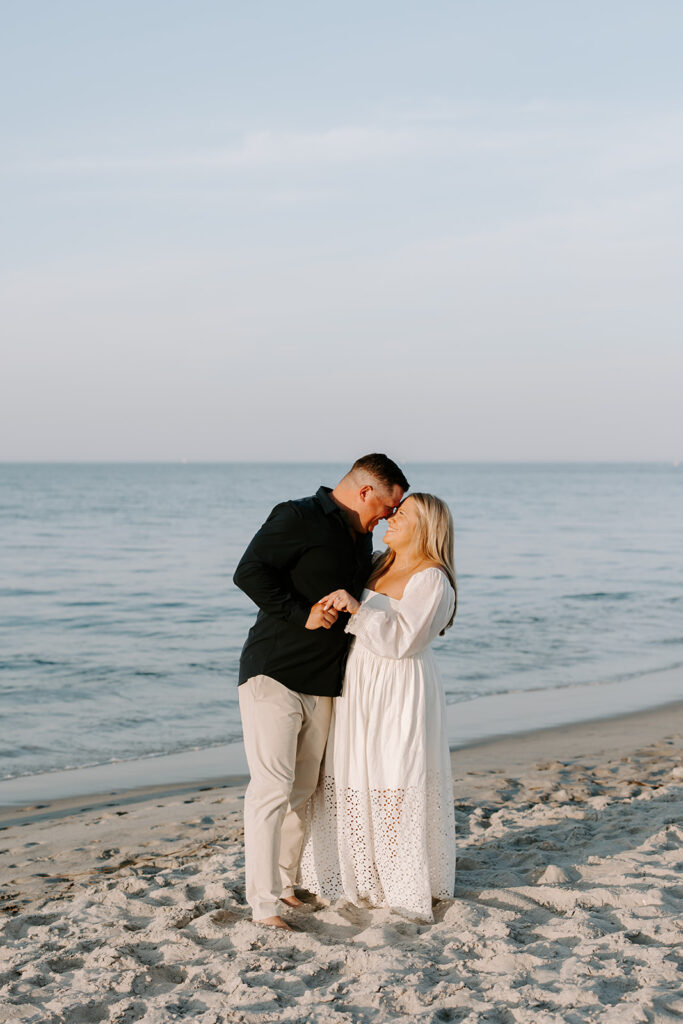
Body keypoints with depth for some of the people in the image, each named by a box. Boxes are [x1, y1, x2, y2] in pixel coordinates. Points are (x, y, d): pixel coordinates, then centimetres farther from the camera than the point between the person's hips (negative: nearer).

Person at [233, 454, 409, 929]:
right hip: (273, 675, -8)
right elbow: (250, 573, -18)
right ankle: (264, 904, -6)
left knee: (304, 790, 12)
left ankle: (285, 884, 25)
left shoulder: (361, 538, 15)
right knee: (272, 788, -10)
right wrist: (302, 614, -22)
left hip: (323, 684, 8)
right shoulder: (298, 518, -11)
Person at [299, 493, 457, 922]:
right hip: (359, 686, 8)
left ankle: (408, 888, 10)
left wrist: (357, 608, -28)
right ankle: (366, 877, 26)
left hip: (402, 692, -8)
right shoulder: (380, 565, 11)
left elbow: (401, 640, -24)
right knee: (355, 782, 12)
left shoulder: (432, 580, -14)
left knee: (397, 787, -3)